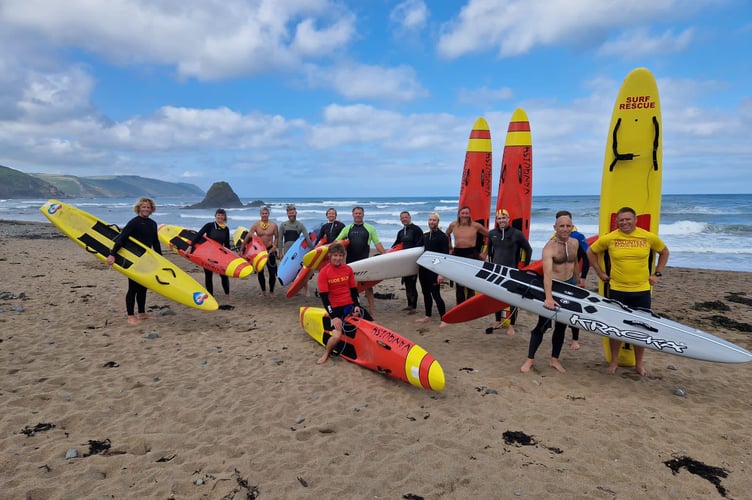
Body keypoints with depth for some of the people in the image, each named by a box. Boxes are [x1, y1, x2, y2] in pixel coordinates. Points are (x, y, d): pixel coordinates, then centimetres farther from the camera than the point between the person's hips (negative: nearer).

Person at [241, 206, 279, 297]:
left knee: (272, 272, -2)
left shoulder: (273, 225, -2)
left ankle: (271, 291, 13)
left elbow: (277, 237, 6)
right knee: (260, 272, 7)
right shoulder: (256, 225, -5)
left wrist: (275, 246, -10)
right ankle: (263, 291, 21)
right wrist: (242, 249, -8)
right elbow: (247, 237, -6)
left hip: (270, 250, -1)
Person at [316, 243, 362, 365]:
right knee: (337, 336, -24)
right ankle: (326, 354, 7)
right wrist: (333, 316, -19)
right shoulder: (324, 272, -9)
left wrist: (357, 305, -8)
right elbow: (324, 296, -12)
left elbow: (354, 290, 9)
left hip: (350, 305, 4)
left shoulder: (348, 269, 4)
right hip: (335, 308, -4)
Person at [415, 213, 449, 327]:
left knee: (435, 294, -7)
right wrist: (419, 268, 15)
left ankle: (443, 320, 1)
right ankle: (427, 317, 26)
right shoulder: (425, 236, 12)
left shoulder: (442, 236, -8)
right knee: (426, 293, 14)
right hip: (423, 268, 7)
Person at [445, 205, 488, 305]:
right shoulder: (453, 225, 4)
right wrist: (450, 248, 19)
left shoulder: (475, 225, -6)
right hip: (457, 254, 3)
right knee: (458, 283, 11)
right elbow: (447, 234, 25)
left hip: (471, 254, -3)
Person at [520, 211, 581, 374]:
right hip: (553, 287, -6)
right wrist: (548, 297, -46)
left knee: (561, 325, 12)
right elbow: (547, 273, -35)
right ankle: (530, 358, 11)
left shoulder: (574, 243, 1)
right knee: (542, 323, -1)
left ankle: (555, 359, 24)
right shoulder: (550, 247, -21)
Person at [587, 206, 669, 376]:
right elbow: (591, 252, 9)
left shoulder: (649, 237, -1)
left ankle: (639, 363, 25)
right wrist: (600, 273, 6)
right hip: (617, 290, -1)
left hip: (642, 291, 1)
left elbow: (664, 252, 16)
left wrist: (657, 274, 9)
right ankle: (614, 361, 25)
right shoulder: (609, 238, -4)